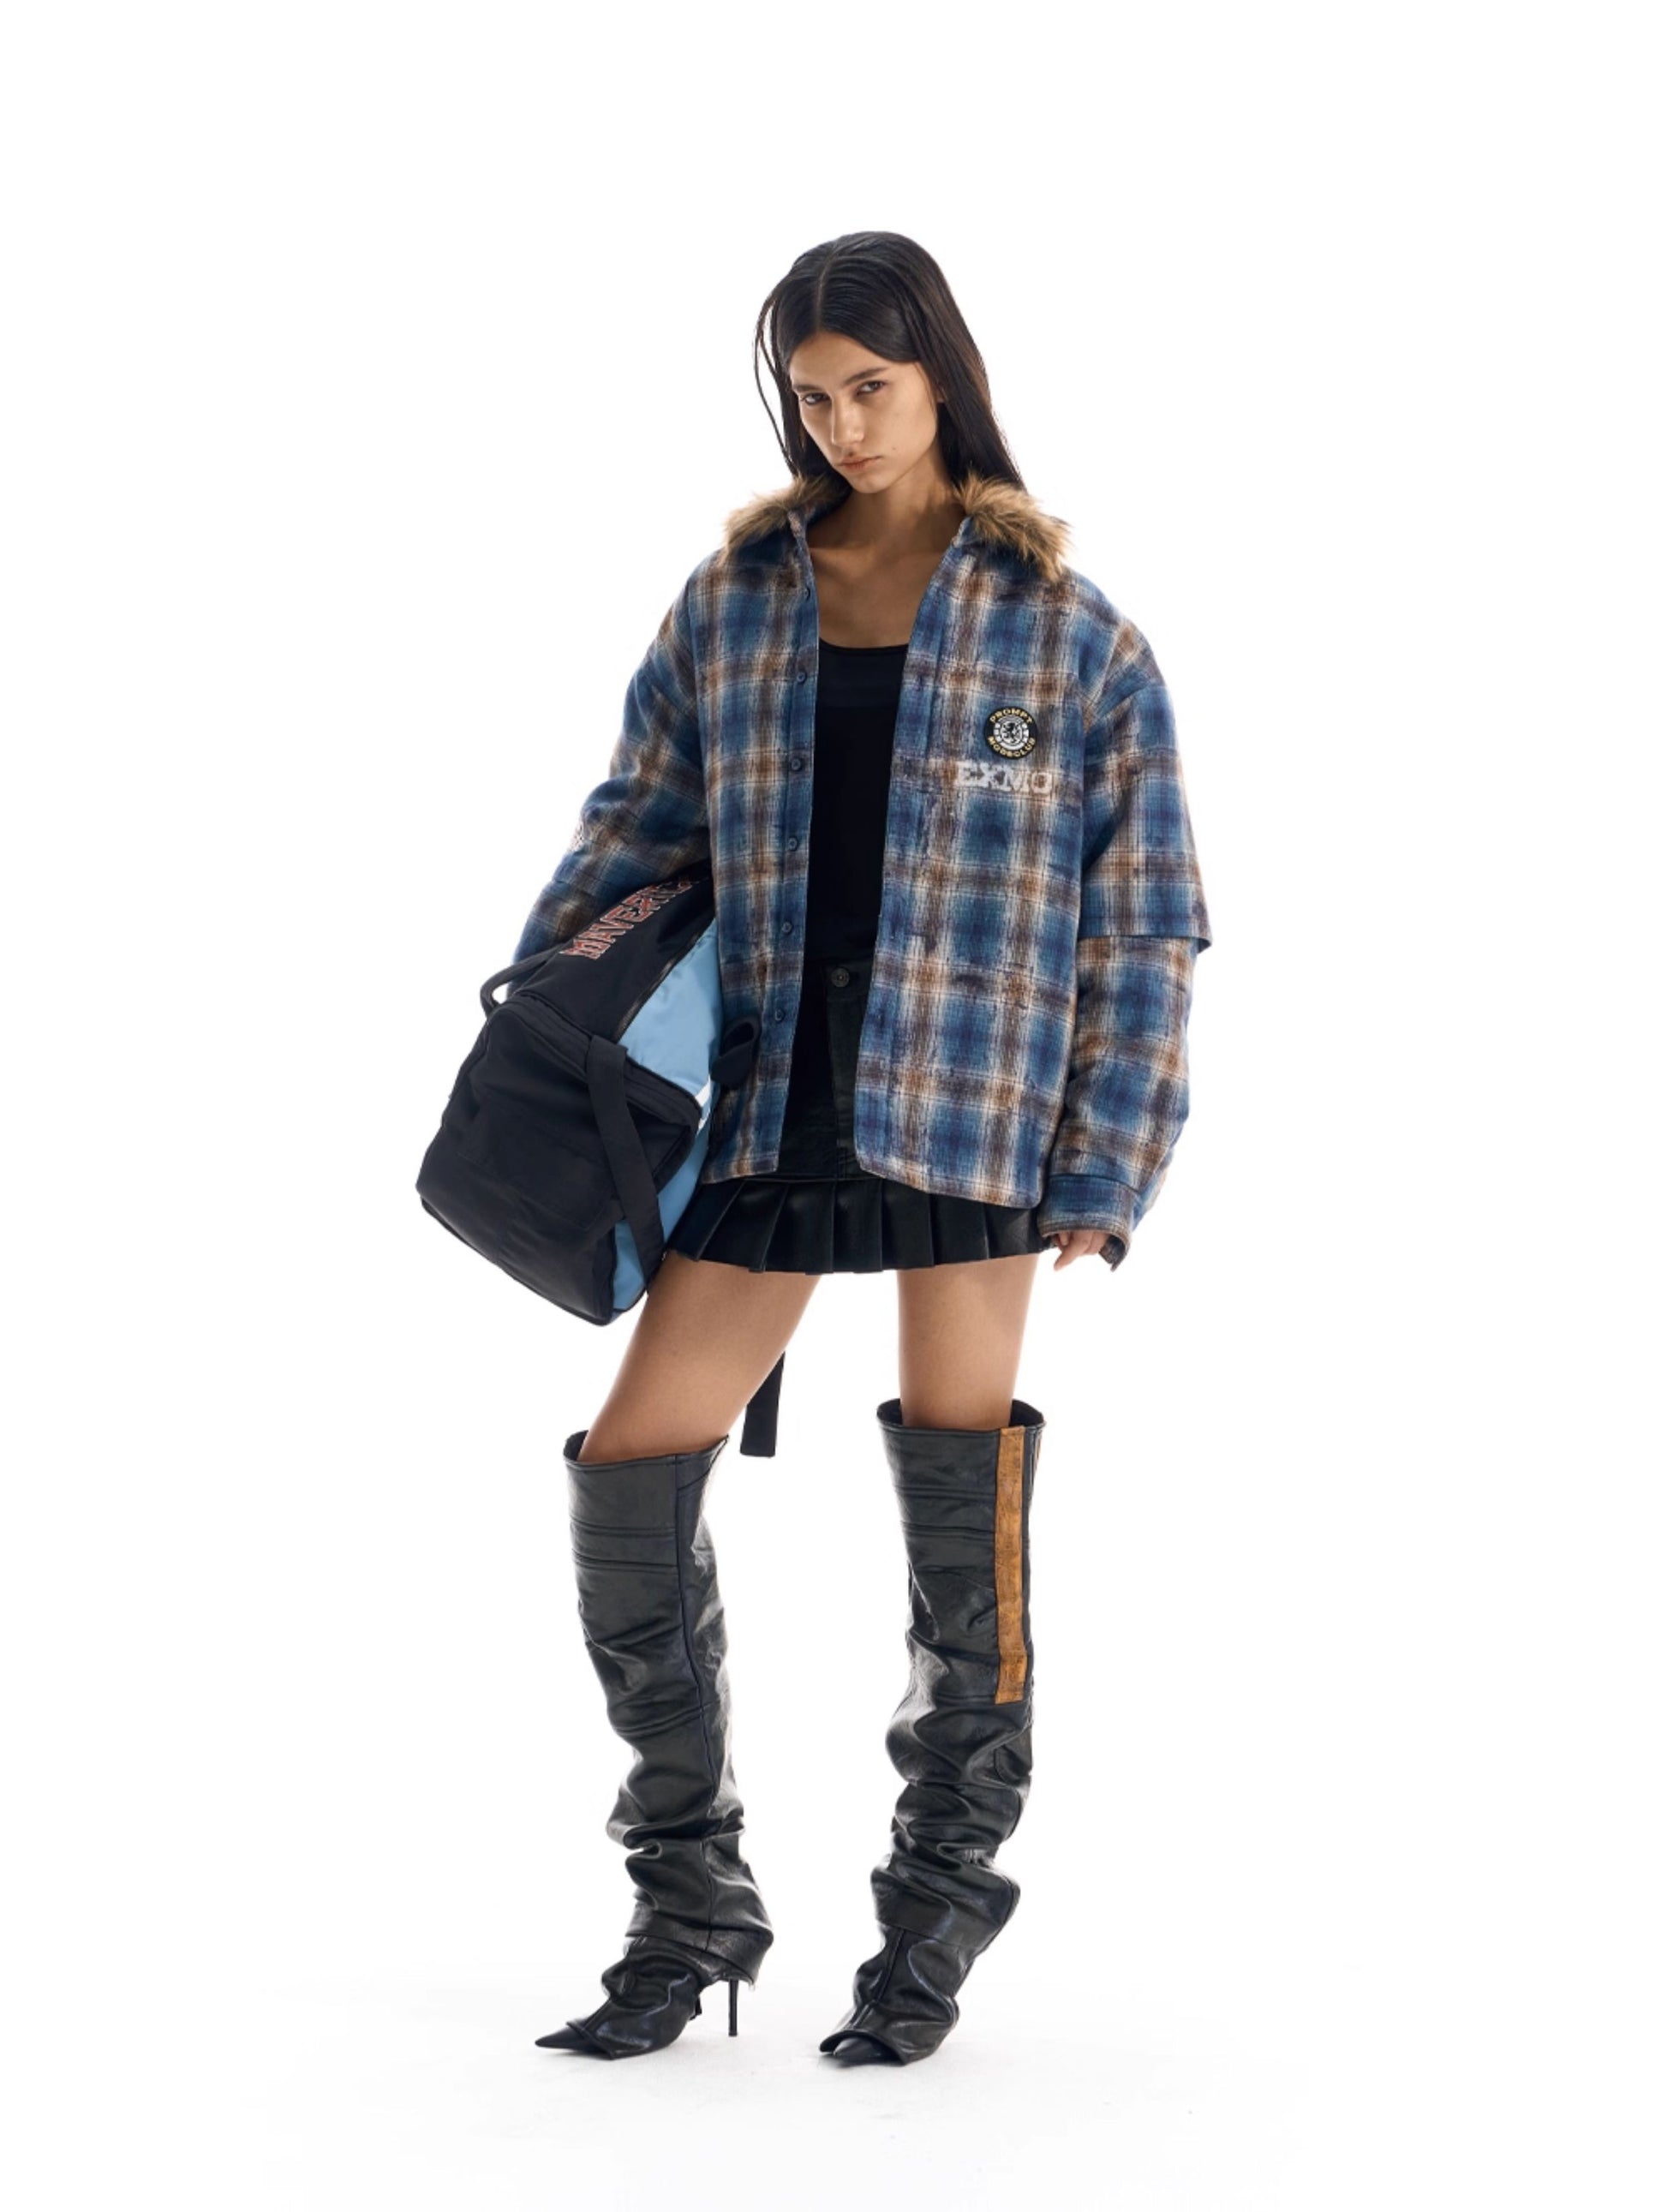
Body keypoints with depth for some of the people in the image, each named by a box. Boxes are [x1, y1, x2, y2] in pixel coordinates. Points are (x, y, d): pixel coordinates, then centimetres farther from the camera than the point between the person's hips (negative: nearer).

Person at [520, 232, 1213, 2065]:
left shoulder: (1065, 630, 2)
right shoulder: (732, 601, 11)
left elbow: (1144, 917, 1)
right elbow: (635, 832, 14)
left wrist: (1107, 1171, -5)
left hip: (972, 1112, -3)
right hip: (767, 1111, 3)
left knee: (961, 1506, 1)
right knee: (628, 1476, -2)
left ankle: (939, 1915, 15)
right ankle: (690, 1911, 13)